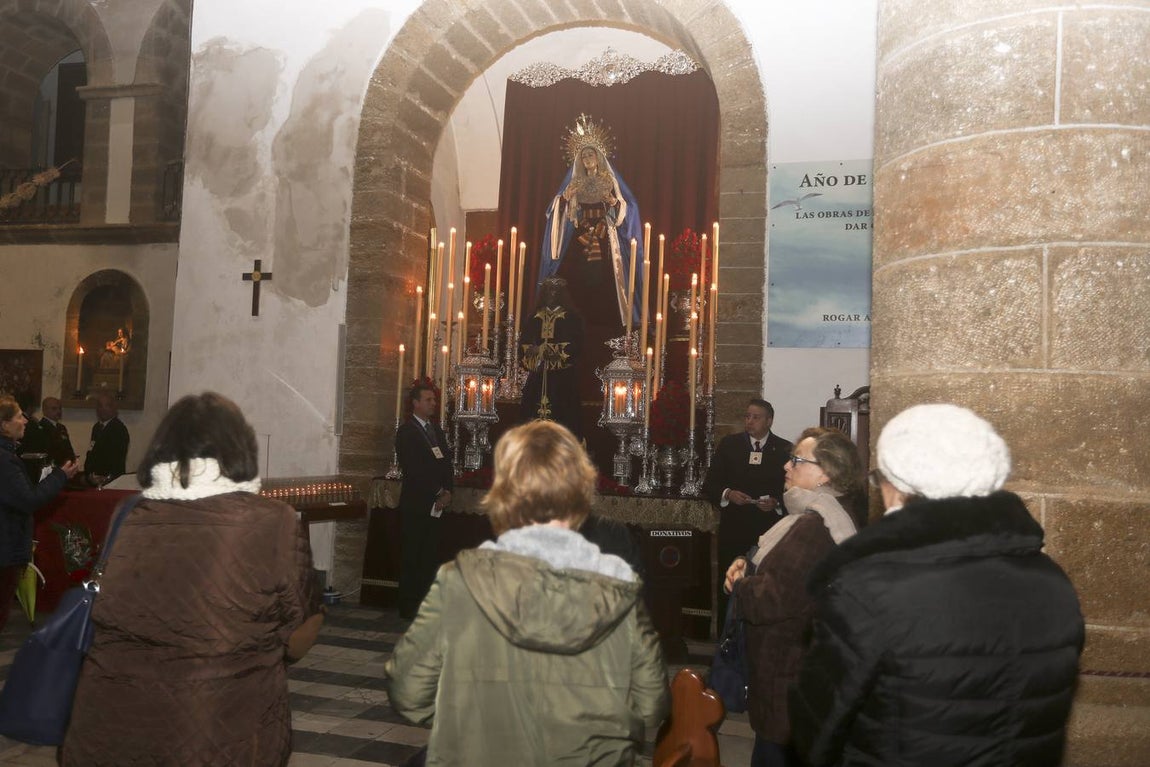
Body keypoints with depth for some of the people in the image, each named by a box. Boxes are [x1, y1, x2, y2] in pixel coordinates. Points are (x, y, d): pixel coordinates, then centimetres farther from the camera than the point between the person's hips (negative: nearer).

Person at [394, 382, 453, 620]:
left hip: (436, 504, 6)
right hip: (416, 504, -6)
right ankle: (408, 607, 6)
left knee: (430, 557, 3)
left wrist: (447, 491, -1)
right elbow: (412, 469, -12)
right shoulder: (406, 431, -5)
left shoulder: (436, 429, 18)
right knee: (411, 557, -1)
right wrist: (437, 493, -11)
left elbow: (446, 462, 15)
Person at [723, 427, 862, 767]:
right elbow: (785, 570, 20)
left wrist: (739, 583, -9)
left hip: (790, 685, -11)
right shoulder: (827, 516, 11)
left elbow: (769, 600, -29)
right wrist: (748, 564, 1)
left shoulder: (814, 527, -25)